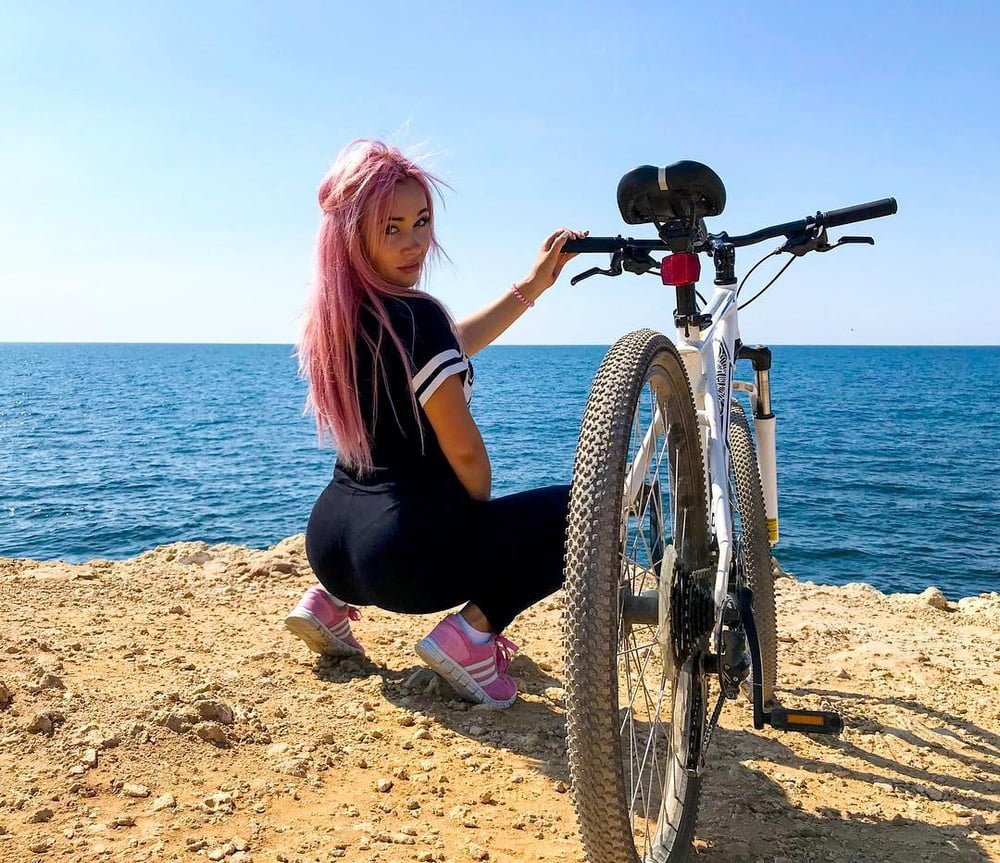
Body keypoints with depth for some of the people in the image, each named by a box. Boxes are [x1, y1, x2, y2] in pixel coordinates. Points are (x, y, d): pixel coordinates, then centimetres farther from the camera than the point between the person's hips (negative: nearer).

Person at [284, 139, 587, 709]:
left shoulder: (333, 316, 7)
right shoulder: (414, 315, -18)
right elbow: (465, 454, -14)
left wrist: (532, 286, 23)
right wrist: (484, 514, 7)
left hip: (328, 543, 8)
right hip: (407, 551, -8)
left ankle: (332, 601, 21)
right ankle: (471, 630, -7)